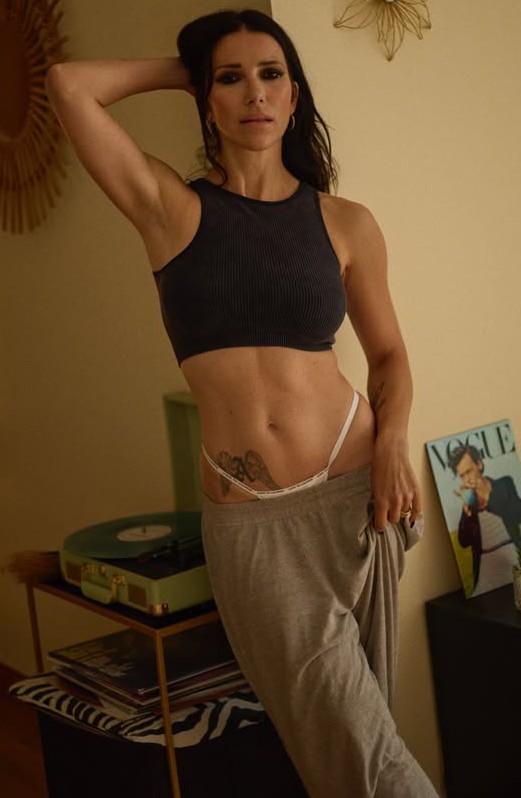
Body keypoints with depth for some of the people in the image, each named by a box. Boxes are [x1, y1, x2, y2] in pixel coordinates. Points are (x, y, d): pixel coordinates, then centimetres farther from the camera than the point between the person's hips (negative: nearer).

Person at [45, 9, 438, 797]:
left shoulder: (346, 224, 5)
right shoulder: (169, 207, 1)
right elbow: (70, 84, -7)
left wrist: (393, 441, -3)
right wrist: (184, 70, 6)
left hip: (352, 495, 1)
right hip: (248, 524, -1)